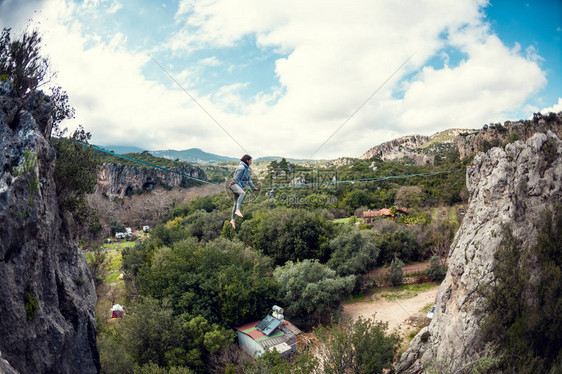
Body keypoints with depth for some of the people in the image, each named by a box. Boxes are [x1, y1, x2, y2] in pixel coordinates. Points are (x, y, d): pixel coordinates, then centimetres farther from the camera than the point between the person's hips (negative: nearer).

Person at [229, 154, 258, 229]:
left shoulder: (247, 169, 20)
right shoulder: (241, 168, -12)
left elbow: (248, 180, 29)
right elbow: (236, 179, -14)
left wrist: (253, 187, 30)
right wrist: (241, 188, -14)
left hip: (239, 186, 10)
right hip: (235, 184, -10)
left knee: (236, 204, 7)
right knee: (243, 193, -38)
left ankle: (233, 220, 13)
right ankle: (238, 210, -49)